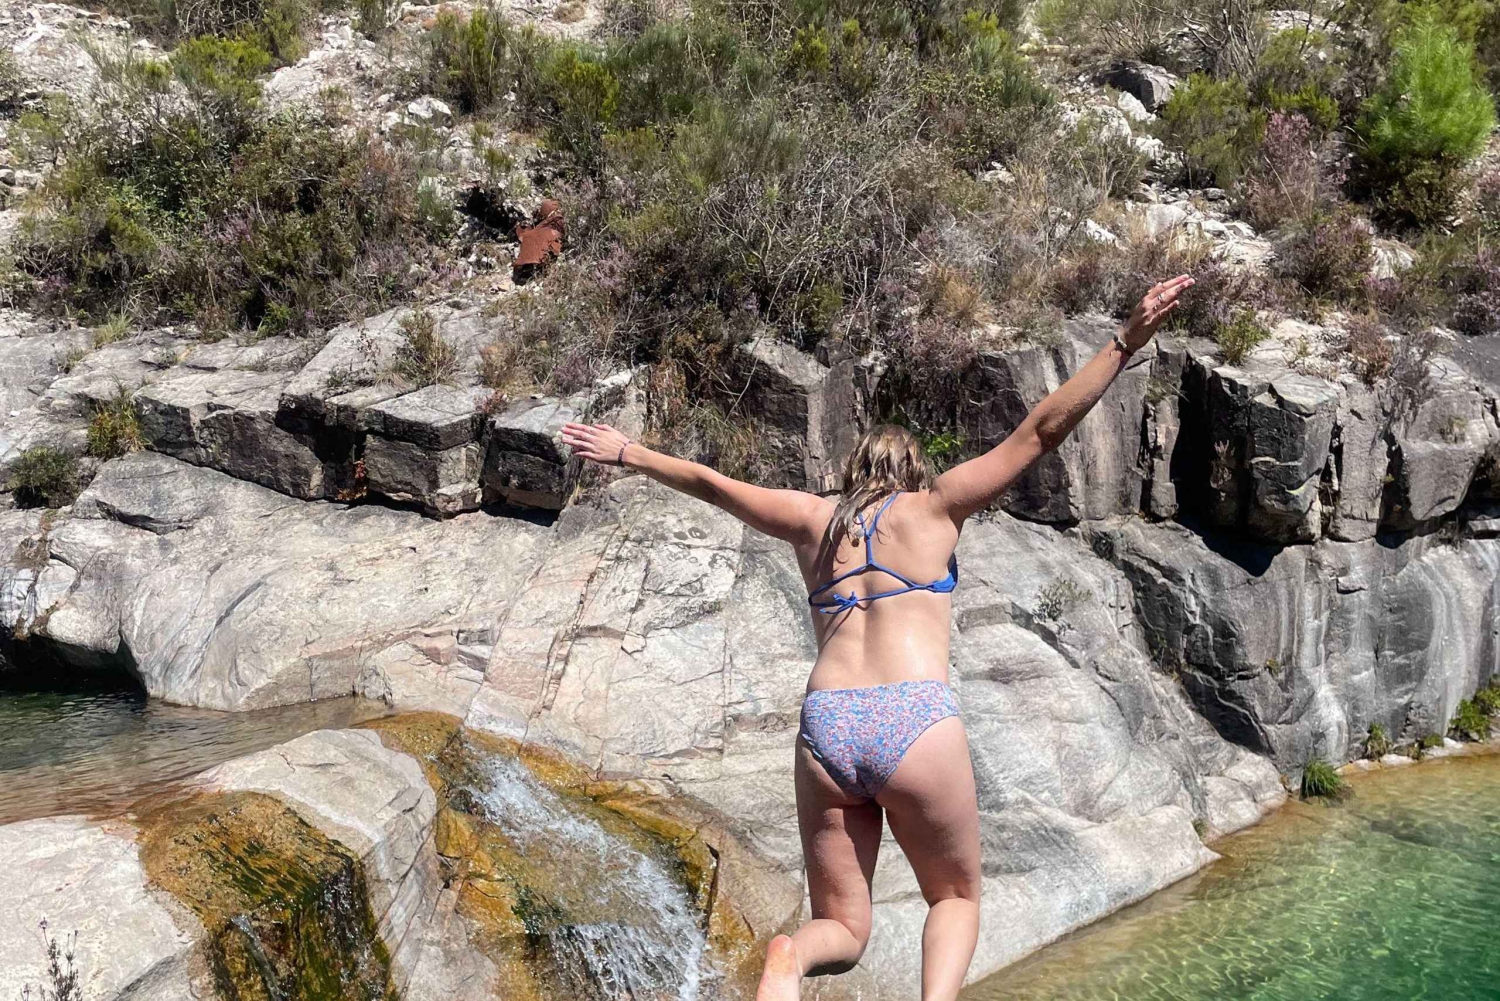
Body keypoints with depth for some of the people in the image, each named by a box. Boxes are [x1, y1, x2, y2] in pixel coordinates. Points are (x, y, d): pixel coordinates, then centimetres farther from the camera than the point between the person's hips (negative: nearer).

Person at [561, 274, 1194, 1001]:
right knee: (957, 898, 19)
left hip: (825, 729, 3)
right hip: (917, 722, -2)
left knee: (843, 930, 16)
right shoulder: (934, 506, 12)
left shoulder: (813, 518, 19)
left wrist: (627, 453, 44)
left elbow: (709, 482, 29)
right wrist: (1125, 344, 14)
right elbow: (1040, 431, 10)